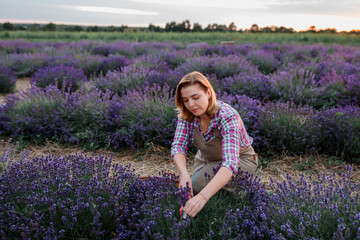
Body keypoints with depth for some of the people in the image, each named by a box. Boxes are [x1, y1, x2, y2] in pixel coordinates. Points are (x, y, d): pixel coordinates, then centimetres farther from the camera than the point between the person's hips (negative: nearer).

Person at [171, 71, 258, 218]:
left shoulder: (227, 117, -36)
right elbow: (178, 145, -25)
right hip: (207, 159, 5)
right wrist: (184, 174, -47)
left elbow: (230, 162, -47)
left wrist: (202, 196, -60)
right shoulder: (186, 115, -18)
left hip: (240, 160, -5)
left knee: (197, 186, -24)